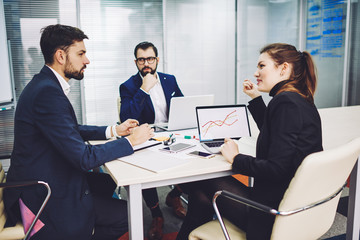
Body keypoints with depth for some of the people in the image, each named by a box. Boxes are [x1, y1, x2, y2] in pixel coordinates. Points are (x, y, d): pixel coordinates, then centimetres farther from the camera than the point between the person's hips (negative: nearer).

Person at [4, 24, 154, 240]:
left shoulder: (46, 84, 7)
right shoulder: (47, 92, -26)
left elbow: (72, 130, 18)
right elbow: (84, 157, -27)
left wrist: (114, 130, 9)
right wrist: (131, 141, -16)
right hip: (44, 200, -10)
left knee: (109, 182, 21)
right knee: (127, 214, -8)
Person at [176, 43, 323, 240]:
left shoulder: (286, 102, -22)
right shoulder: (302, 101, 7)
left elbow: (276, 168, -28)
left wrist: (236, 159, -13)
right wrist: (256, 98, 17)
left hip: (273, 215, -9)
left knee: (202, 184, 9)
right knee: (201, 185, 15)